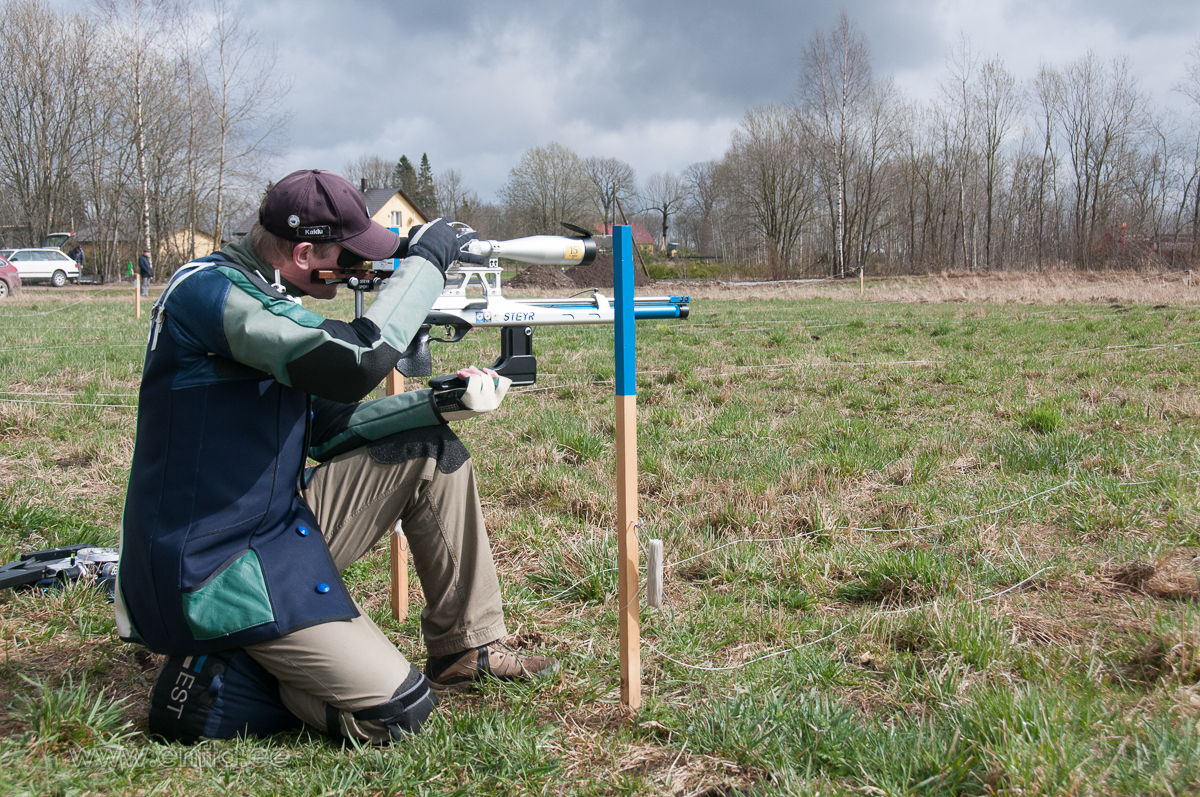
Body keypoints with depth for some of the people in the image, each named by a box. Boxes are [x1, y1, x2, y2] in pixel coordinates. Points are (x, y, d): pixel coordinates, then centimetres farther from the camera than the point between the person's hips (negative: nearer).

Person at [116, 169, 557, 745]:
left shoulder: (264, 297, 10)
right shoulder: (210, 292, -20)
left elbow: (328, 427, 12)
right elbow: (356, 361, -32)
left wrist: (440, 404, 0)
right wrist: (426, 259, -19)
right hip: (214, 569, -10)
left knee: (434, 455, 7)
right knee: (396, 710, -14)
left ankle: (468, 651, 15)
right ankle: (210, 680, 2)